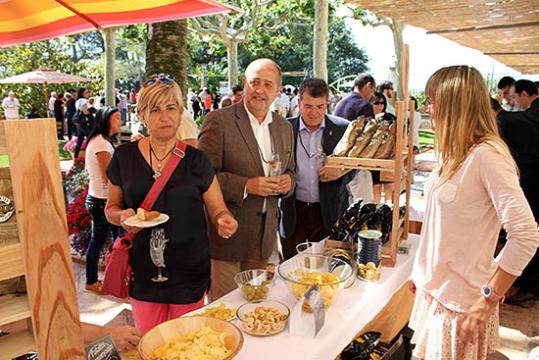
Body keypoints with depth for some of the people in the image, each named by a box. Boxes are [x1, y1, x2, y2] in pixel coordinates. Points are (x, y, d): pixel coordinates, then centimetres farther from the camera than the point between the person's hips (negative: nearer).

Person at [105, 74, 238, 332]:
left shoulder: (196, 160, -3)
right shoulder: (124, 157, -1)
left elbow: (217, 209, 1)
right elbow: (111, 208, 9)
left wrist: (223, 222, -21)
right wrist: (122, 216, -12)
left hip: (190, 270, -1)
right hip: (144, 270, 1)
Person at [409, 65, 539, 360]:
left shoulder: (486, 155, -20)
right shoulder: (454, 154, 6)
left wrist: (489, 299, -19)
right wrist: (422, 271, 12)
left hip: (461, 300, -7)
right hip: (434, 289, 7)